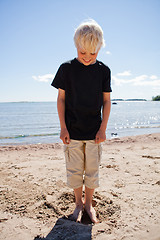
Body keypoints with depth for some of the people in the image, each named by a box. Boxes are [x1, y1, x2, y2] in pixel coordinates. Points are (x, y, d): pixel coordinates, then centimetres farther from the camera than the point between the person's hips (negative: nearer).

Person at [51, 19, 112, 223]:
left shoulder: (103, 71, 0)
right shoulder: (66, 68, -2)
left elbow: (106, 101, 4)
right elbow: (61, 99, 1)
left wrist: (103, 128, -2)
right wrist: (63, 127, -4)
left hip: (94, 132, 1)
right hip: (72, 131, 0)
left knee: (92, 170, 9)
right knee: (74, 171, 8)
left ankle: (88, 203, 30)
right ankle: (78, 203, 30)